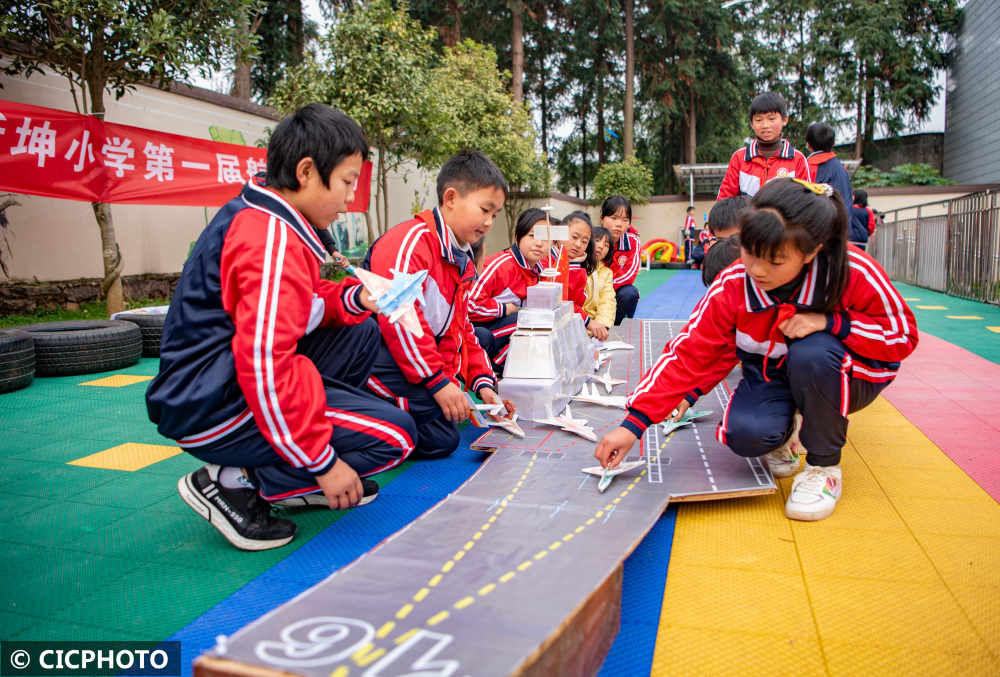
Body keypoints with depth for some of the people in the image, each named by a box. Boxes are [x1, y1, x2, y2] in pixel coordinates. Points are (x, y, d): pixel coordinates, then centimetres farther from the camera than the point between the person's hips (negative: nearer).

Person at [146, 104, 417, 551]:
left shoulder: (254, 216, 11)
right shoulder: (274, 240, -21)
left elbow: (299, 304, 20)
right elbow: (265, 365, -28)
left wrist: (356, 298, 0)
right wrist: (323, 463, -21)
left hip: (206, 386, 10)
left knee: (360, 334, 17)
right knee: (396, 435, -12)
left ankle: (298, 479, 14)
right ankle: (233, 482, -6)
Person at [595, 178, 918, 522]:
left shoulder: (855, 273, -26)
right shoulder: (732, 287, -21)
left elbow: (902, 334, -11)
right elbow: (687, 354, -21)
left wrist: (829, 321, -31)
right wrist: (633, 424, -29)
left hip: (845, 377, -1)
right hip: (772, 376, 1)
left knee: (811, 353, -36)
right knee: (745, 434, -30)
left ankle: (824, 465, -10)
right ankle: (787, 428, 11)